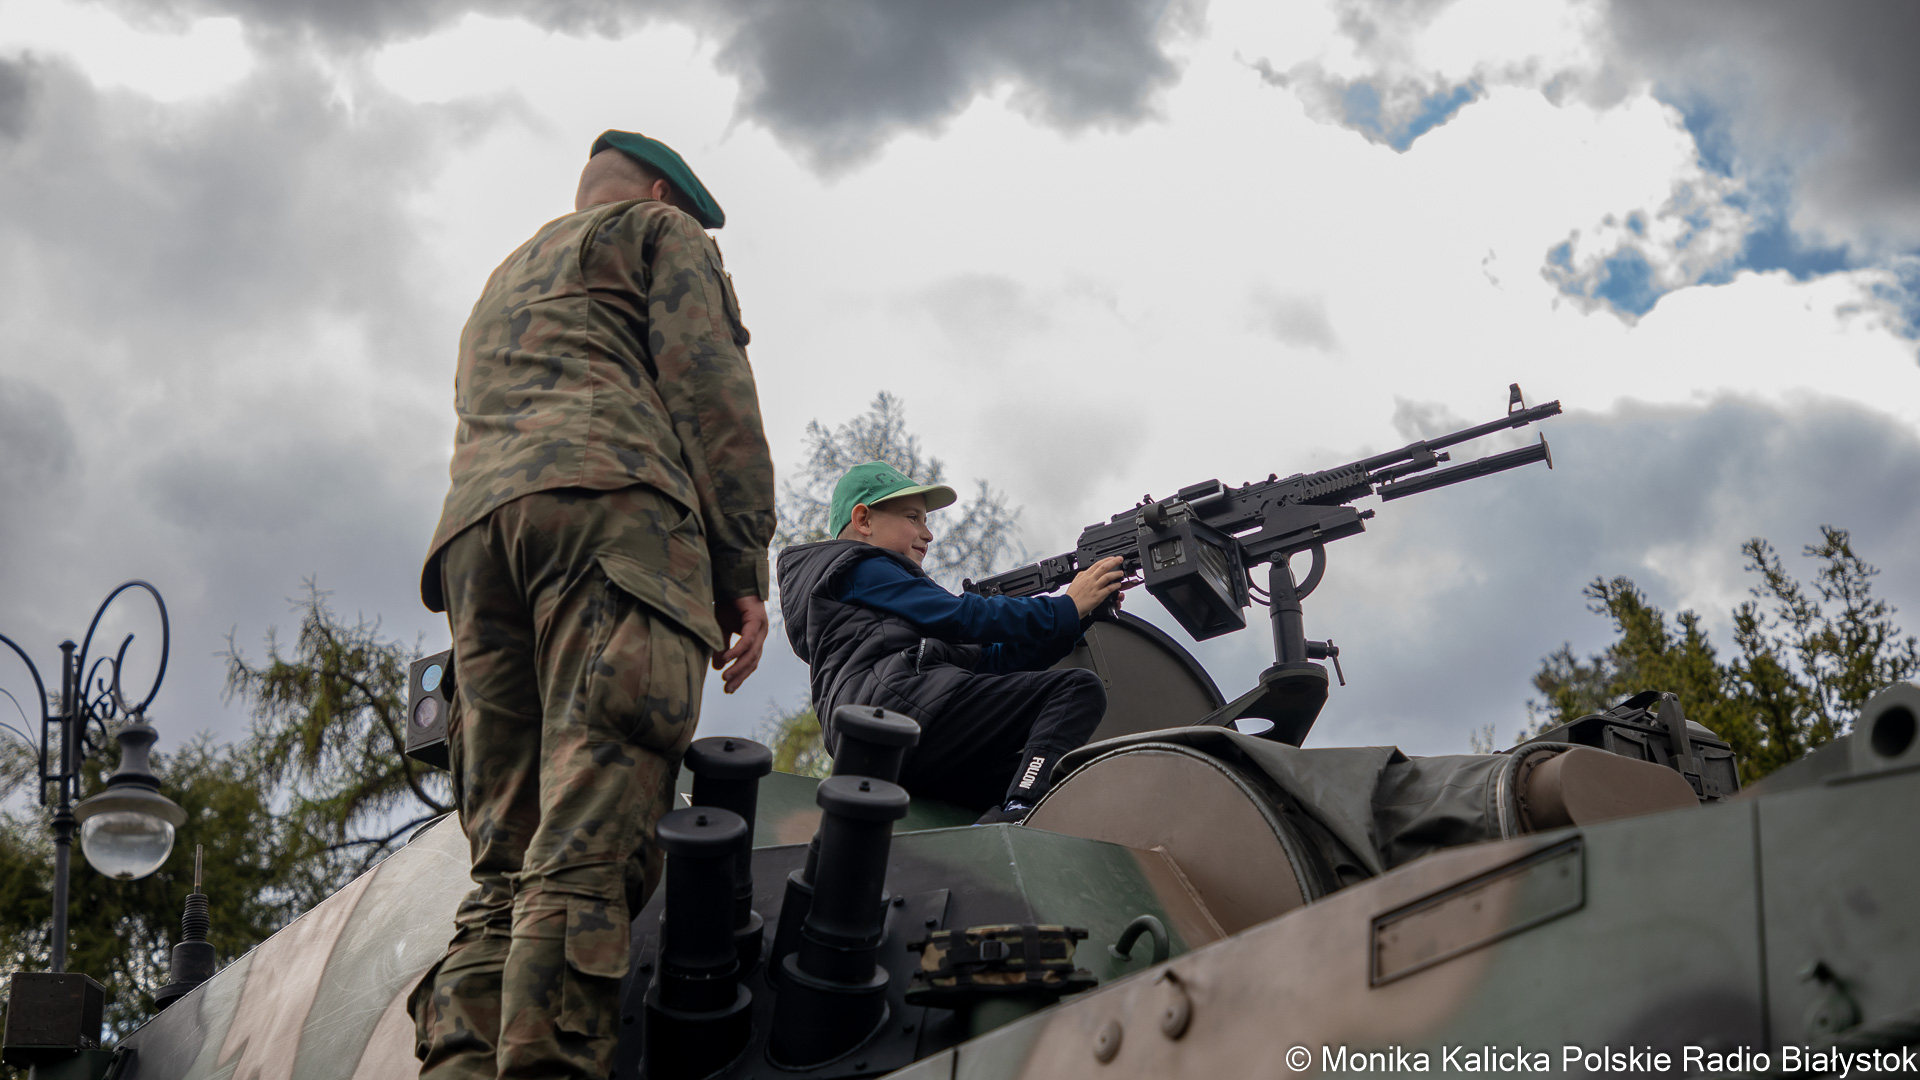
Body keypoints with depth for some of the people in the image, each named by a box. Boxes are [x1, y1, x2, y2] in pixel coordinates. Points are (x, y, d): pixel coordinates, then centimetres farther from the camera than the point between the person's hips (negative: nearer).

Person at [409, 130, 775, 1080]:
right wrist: (742, 572, -2)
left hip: (472, 534, 7)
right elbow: (707, 386, 4)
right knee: (591, 842, -20)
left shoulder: (502, 283, 42)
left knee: (506, 856, -1)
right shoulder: (657, 231, 21)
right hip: (609, 501, -7)